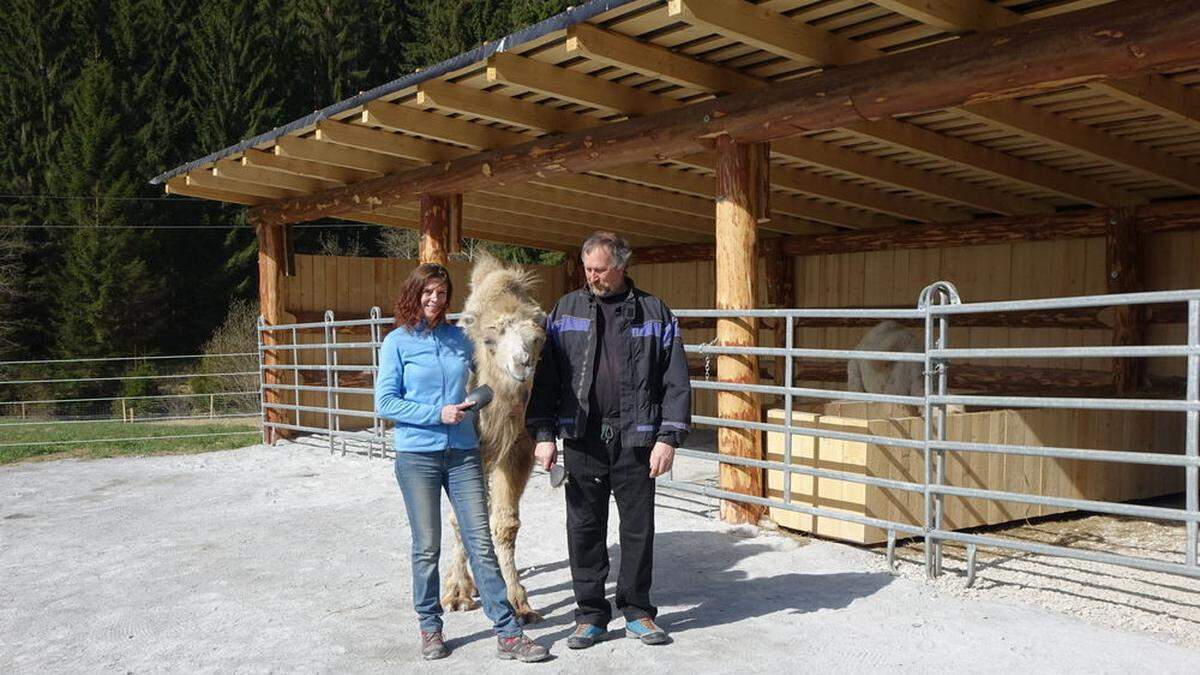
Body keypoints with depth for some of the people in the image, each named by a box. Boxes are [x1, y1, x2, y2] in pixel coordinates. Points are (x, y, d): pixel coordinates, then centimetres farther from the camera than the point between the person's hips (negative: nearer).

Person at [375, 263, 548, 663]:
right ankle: (429, 628, 24)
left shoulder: (458, 338, 8)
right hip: (417, 455, -3)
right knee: (427, 548, 7)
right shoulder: (398, 342, -3)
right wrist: (437, 414, -15)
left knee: (481, 543, 1)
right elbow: (384, 403, -8)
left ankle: (508, 633, 3)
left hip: (463, 453, 3)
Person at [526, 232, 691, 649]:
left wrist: (668, 438, -5)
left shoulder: (654, 313, 4)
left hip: (635, 438, -1)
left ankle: (637, 612, 22)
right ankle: (590, 614, 19)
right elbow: (545, 377, 6)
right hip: (582, 438, 1)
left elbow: (675, 381, 2)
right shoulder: (565, 311, 7)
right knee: (584, 530, 6)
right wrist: (543, 434, -1)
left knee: (638, 529, 7)